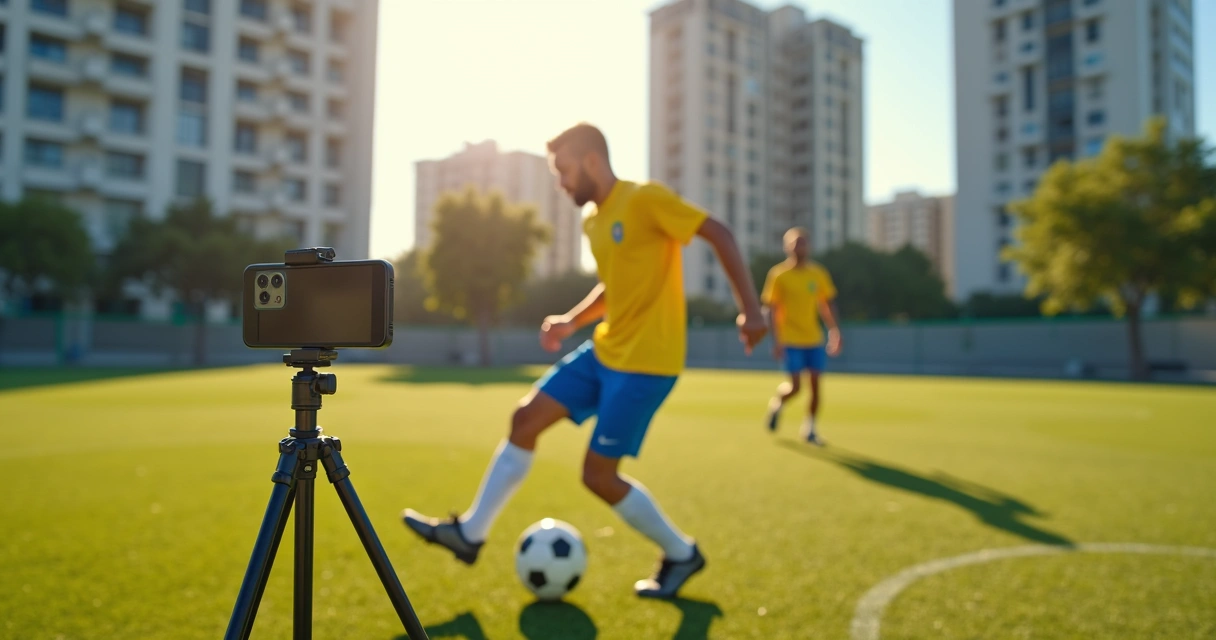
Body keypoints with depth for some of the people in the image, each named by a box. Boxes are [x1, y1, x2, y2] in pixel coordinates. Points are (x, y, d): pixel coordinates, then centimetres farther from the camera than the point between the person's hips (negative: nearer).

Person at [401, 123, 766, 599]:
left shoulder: (646, 199, -14)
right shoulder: (592, 220, 13)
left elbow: (719, 235, -15)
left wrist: (750, 308, -22)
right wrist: (571, 322, 13)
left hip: (645, 363, -8)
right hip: (605, 350, 9)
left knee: (598, 475, -4)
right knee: (526, 418, 5)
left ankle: (681, 554, 18)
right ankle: (471, 532, 17)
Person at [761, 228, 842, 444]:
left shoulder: (818, 274, 5)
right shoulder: (779, 275, -6)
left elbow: (828, 305, 13)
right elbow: (771, 309, -7)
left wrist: (834, 332, 6)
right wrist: (776, 341, -13)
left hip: (814, 339, 4)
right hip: (790, 341, -4)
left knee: (815, 383, 0)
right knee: (795, 387, -9)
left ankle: (809, 427, 16)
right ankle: (777, 403, 25)